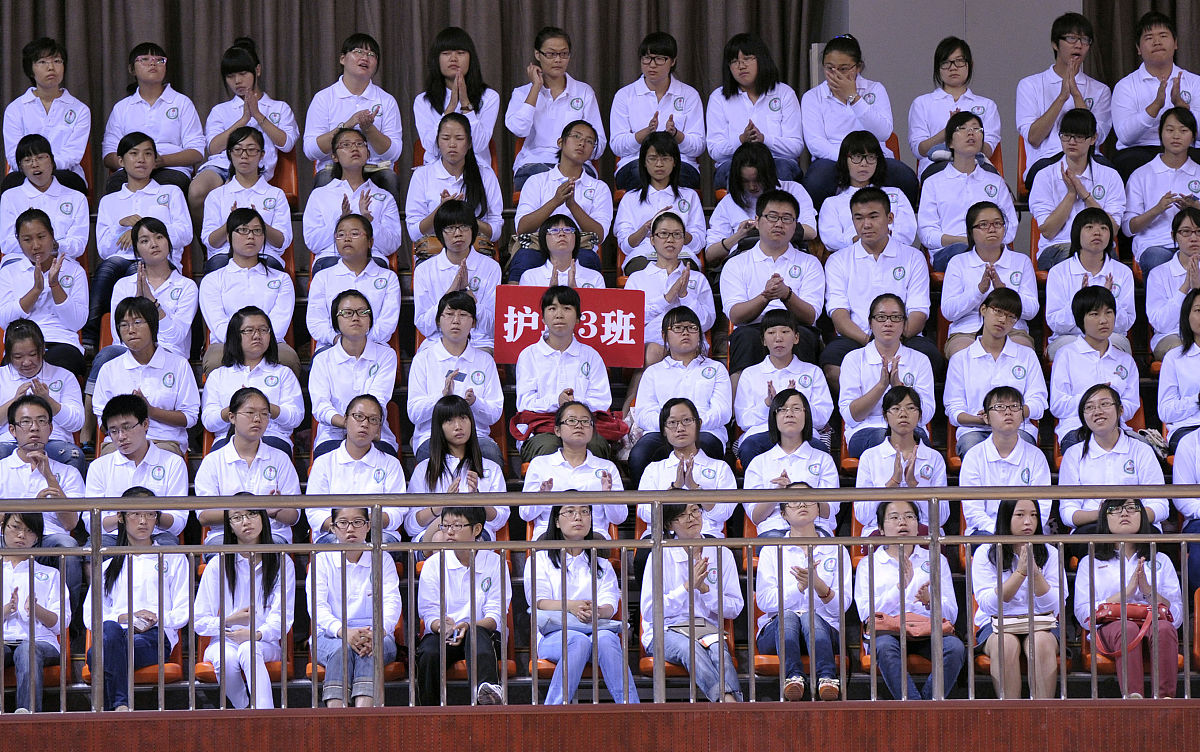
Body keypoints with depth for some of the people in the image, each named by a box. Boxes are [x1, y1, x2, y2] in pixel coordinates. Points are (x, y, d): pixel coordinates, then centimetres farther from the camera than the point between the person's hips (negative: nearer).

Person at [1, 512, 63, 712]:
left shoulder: (49, 574, 26)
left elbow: (59, 624, 13)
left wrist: (36, 609, -9)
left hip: (39, 641, 0)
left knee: (28, 650, -38)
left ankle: (28, 711, -56)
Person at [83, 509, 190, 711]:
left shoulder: (174, 559, 25)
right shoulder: (107, 566, 30)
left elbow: (183, 612, 14)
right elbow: (91, 615, 15)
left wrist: (158, 619, -8)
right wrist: (124, 618, -5)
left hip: (156, 635, -2)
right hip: (119, 630, 2)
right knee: (110, 629, -41)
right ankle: (121, 706, -53)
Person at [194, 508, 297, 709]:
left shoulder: (282, 563, 8)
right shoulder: (218, 566, 7)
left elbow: (282, 617, -3)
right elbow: (199, 622, 5)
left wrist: (257, 634, -23)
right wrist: (230, 621, -14)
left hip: (265, 642, -1)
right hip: (223, 641, 1)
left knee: (249, 649, -37)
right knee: (227, 658, -37)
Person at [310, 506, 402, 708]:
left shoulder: (381, 560, 12)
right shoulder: (322, 561, 10)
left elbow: (392, 602, -2)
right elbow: (317, 606, -5)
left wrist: (378, 631, -25)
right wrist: (342, 631, -25)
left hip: (376, 637, 0)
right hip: (330, 636, 0)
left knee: (370, 648, -35)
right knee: (342, 649, -34)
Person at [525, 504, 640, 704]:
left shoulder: (602, 566, 27)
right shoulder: (538, 560, 20)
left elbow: (610, 606, 8)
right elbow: (538, 602, 2)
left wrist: (595, 611, -19)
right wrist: (570, 606, -20)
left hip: (598, 627, 2)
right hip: (554, 634, -2)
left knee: (606, 639, -36)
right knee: (579, 641, -38)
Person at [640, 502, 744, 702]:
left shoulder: (722, 554, 12)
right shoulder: (660, 556, 4)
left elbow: (734, 609, 10)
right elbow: (649, 611, -4)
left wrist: (705, 589, -7)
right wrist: (688, 587, -12)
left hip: (708, 630, 2)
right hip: (666, 632, -2)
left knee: (719, 651, -33)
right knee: (690, 648, -37)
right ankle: (728, 700, -58)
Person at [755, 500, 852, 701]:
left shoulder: (836, 551, 16)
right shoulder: (771, 551, 16)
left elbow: (841, 606, 4)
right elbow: (764, 601, 0)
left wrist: (818, 584, -17)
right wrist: (800, 587, -16)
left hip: (823, 627, 0)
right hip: (777, 630, 0)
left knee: (811, 618, -34)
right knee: (788, 616, -34)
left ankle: (827, 678, -58)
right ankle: (794, 676, -56)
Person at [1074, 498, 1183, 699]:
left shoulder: (1160, 561, 26)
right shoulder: (1090, 563, 22)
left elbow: (1178, 616, 13)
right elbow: (1084, 615, 4)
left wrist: (1148, 590, -3)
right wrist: (1126, 592, -5)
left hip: (1153, 624, 1)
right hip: (1108, 628, -1)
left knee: (1164, 628, -36)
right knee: (1127, 629, -38)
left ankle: (1165, 697, -51)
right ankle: (1133, 697, -56)